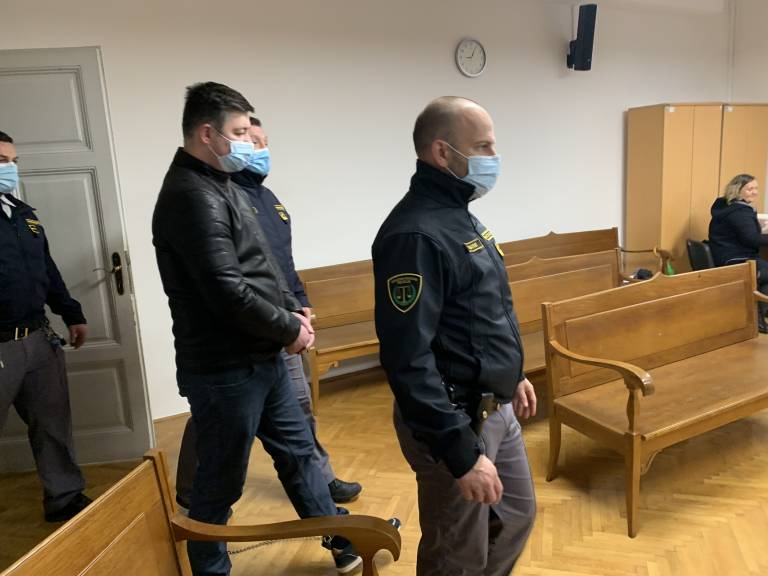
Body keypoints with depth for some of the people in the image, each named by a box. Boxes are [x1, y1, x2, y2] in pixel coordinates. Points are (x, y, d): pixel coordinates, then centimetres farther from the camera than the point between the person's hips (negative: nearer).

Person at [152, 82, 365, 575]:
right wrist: (290, 328, -13)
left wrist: (294, 309, 2)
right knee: (220, 484, 7)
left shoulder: (220, 184, 13)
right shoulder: (193, 195, -19)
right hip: (224, 369, -10)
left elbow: (263, 267, 17)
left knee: (297, 450, 20)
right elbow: (228, 292, -26)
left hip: (260, 359, 10)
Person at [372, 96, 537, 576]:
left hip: (495, 408, 9)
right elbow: (408, 360, -28)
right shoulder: (417, 234, -24)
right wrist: (462, 454, -26)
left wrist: (512, 375, 23)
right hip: (456, 419, -9)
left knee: (517, 516, 25)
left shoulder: (458, 214, 8)